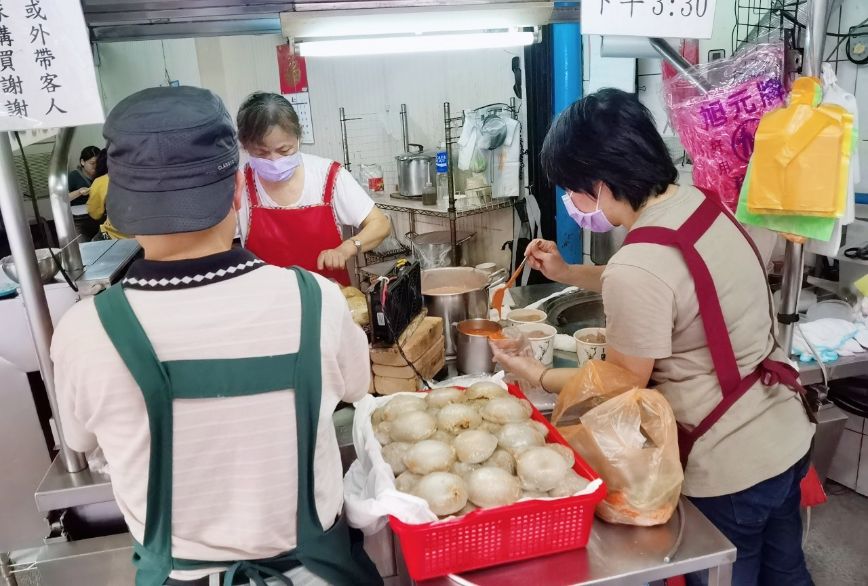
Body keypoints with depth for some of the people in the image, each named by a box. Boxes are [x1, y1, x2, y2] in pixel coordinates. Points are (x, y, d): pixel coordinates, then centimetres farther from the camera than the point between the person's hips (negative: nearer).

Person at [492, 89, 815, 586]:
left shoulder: (638, 266, -30)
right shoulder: (700, 204, -4)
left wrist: (534, 373, -3)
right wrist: (566, 273, 12)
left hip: (730, 467, -8)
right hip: (786, 434, 8)